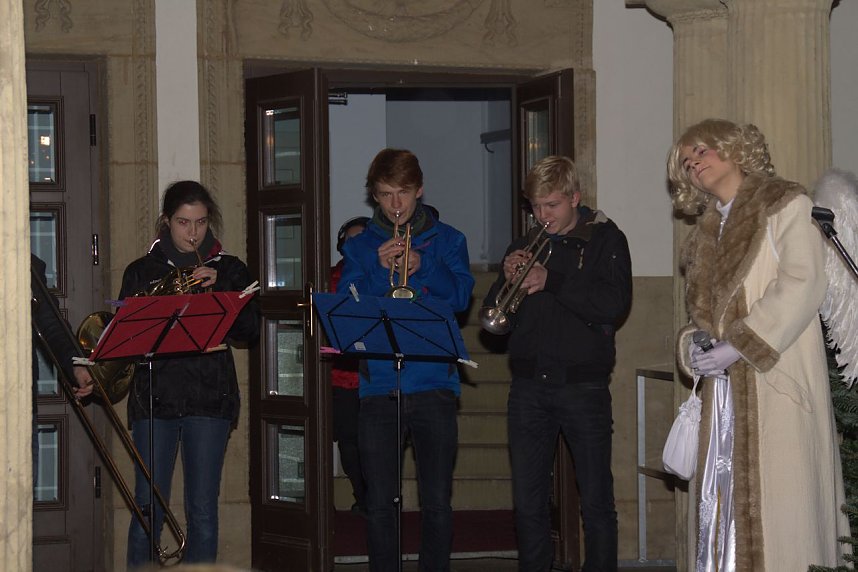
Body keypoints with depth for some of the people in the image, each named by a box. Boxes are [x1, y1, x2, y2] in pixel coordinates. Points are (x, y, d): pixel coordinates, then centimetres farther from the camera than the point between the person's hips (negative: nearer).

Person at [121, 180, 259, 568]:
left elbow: (249, 330, 2)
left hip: (210, 398, 0)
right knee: (148, 508, -4)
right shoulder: (142, 272, 11)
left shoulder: (229, 270, 11)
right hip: (154, 397, 0)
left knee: (203, 511, -1)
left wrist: (218, 290, -10)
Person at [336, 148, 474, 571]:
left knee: (437, 501, -3)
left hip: (434, 383, -1)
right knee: (379, 503, 0)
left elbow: (460, 297, -3)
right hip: (378, 386, 1)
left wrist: (422, 267, -18)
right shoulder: (360, 247, 13)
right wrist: (379, 270, -13)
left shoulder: (446, 240, 11)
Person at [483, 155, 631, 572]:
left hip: (583, 385, -3)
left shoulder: (605, 240, 3)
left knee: (596, 499, -1)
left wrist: (551, 281, -16)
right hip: (528, 385, 4)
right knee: (527, 501, 3)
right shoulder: (524, 246, 15)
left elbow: (615, 304, -13)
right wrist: (508, 281, -9)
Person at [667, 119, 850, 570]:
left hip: (777, 380, -6)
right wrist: (693, 349, 0)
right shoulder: (706, 231, 22)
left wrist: (739, 345, -16)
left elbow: (802, 283, -11)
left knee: (782, 506, -10)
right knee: (727, 499, 1)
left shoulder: (784, 204, 1)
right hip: (726, 387, 6)